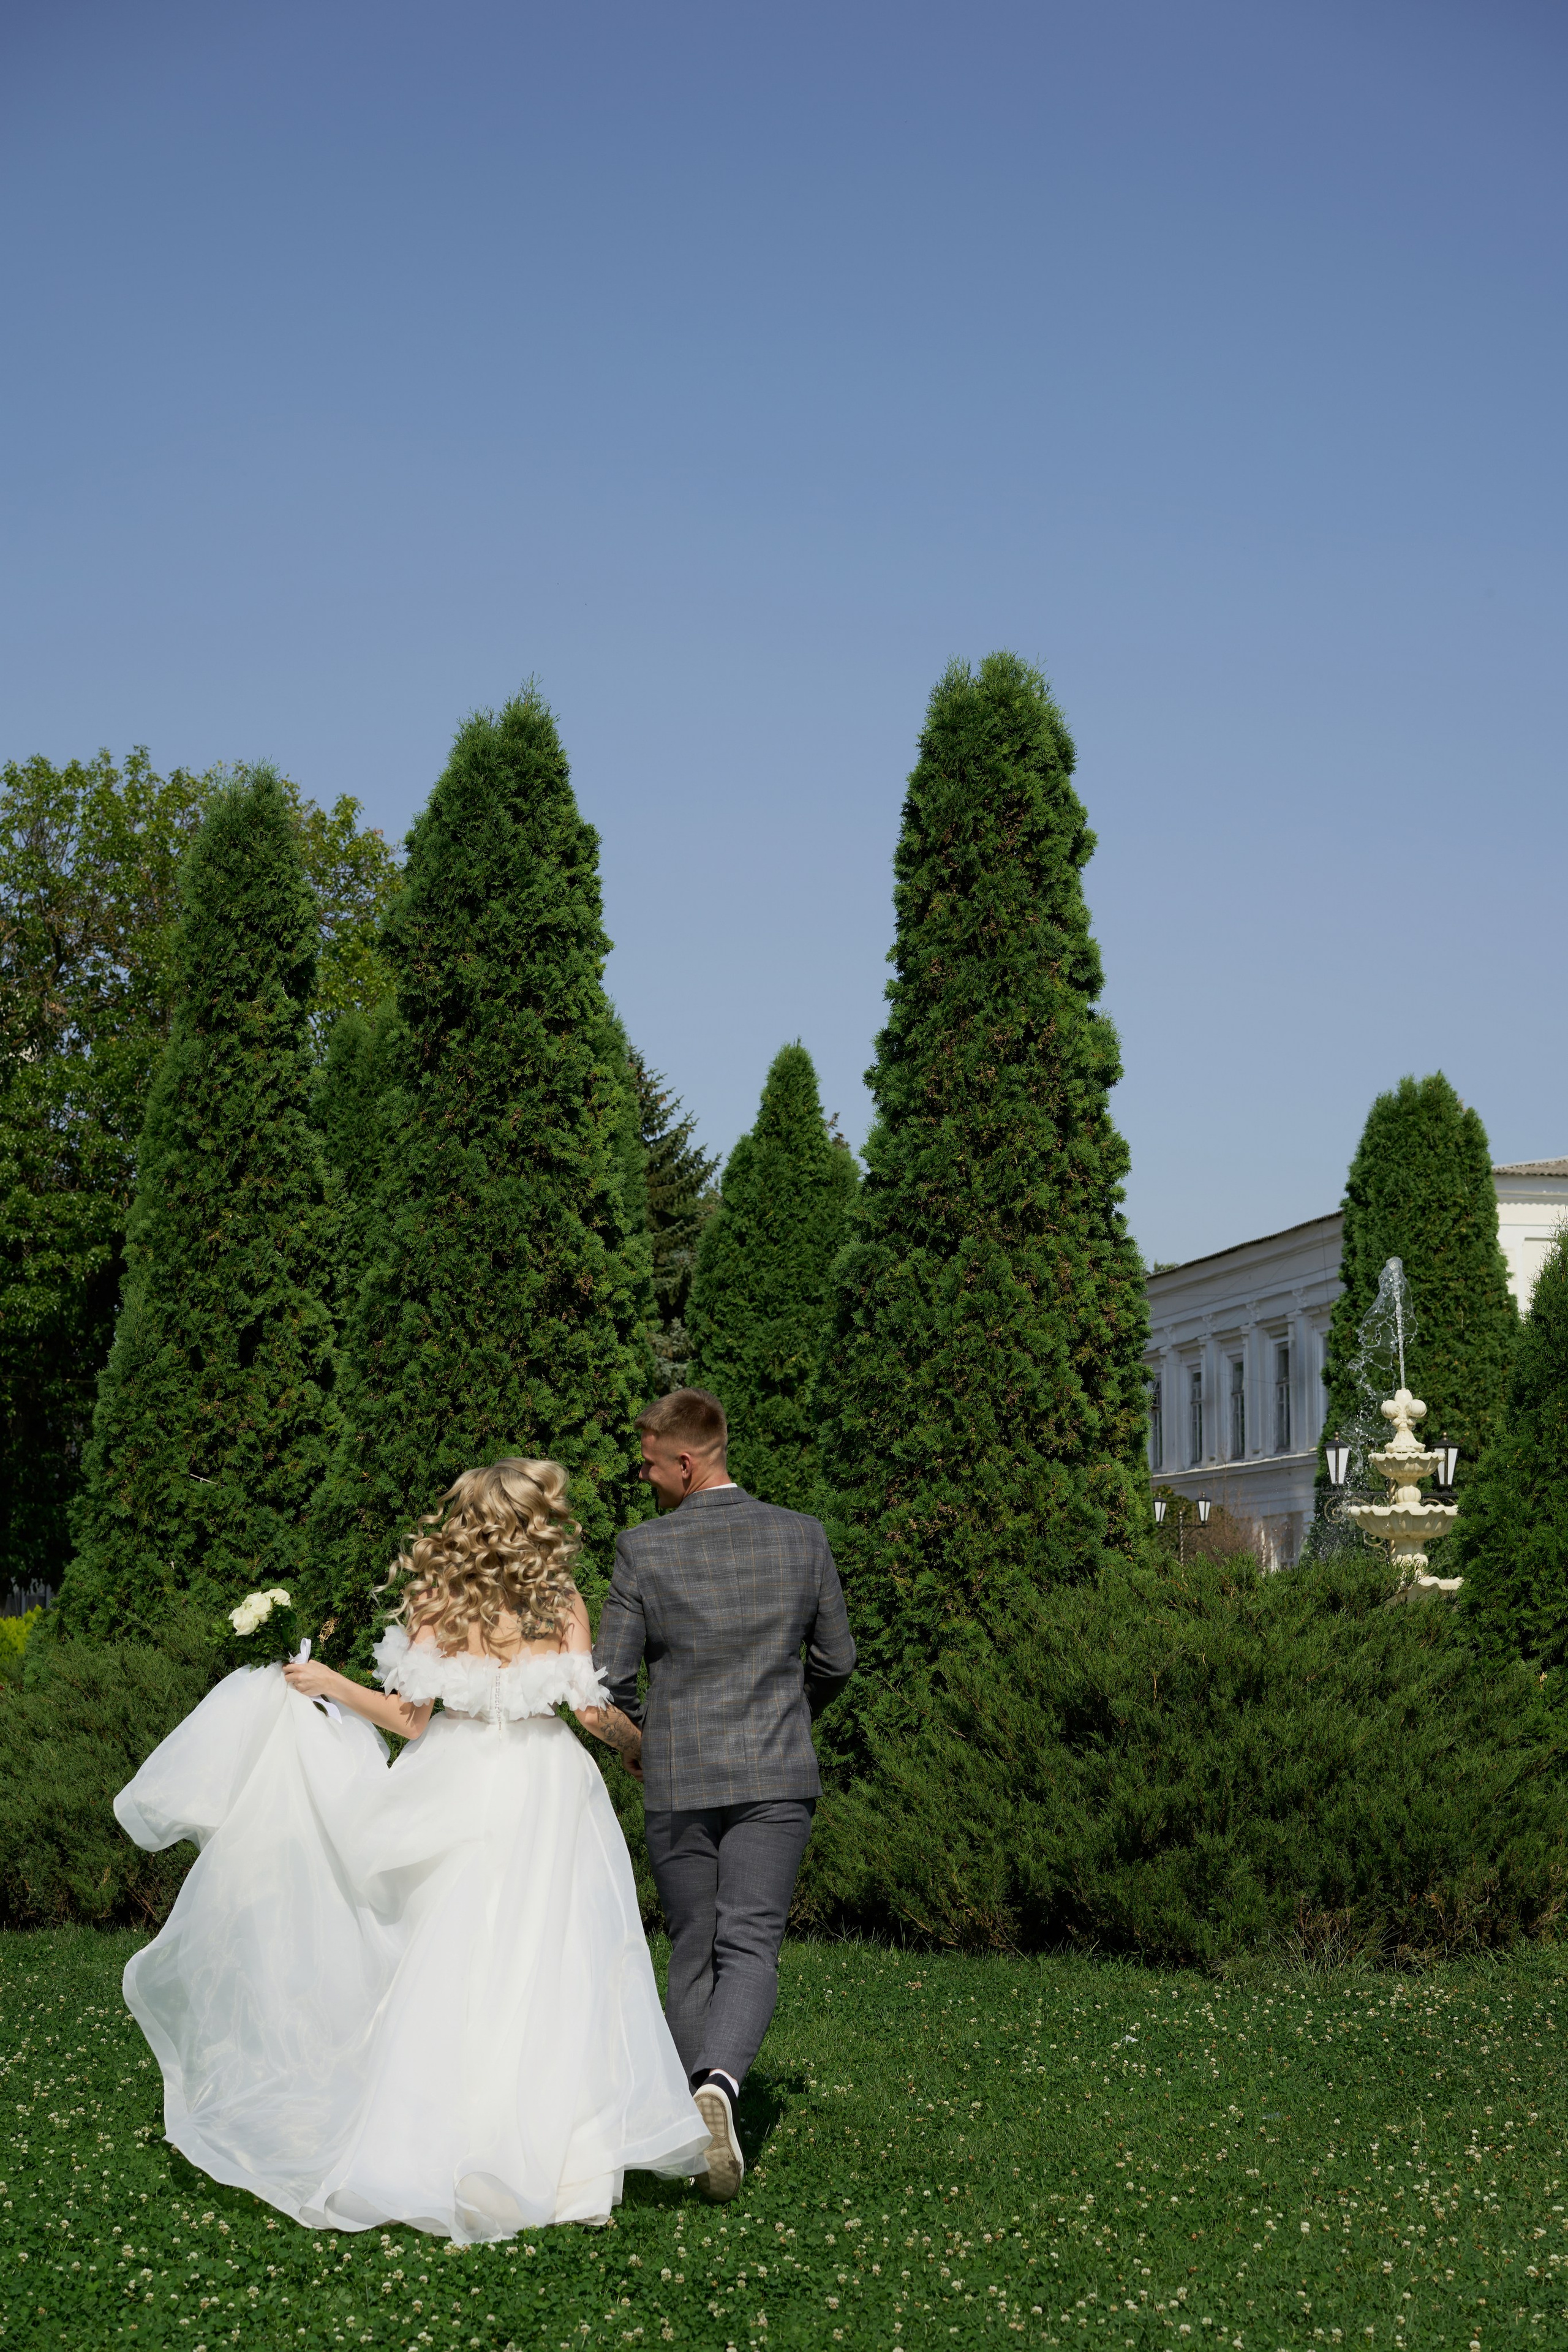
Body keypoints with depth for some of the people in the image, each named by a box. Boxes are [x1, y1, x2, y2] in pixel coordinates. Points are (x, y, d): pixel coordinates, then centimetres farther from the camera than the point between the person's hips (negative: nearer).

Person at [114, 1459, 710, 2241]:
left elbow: (408, 1716, -4)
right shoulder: (563, 1603, -3)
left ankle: (430, 2164, 10)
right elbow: (592, 1712, -5)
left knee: (447, 1969, 8)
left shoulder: (436, 1603, -3)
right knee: (549, 1972, 3)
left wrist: (327, 1684, 10)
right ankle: (563, 2163, 1)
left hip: (460, 1788, 1)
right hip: (549, 1794, 0)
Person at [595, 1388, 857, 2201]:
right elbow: (836, 1660, 10)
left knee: (692, 1954, 12)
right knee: (749, 1946, -4)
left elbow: (608, 1679, -4)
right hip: (776, 1776, 0)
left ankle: (693, 2112, 17)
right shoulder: (803, 1537, 0)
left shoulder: (644, 1549, -7)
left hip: (677, 1780, 0)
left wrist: (635, 1742, 17)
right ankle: (719, 2082, -28)